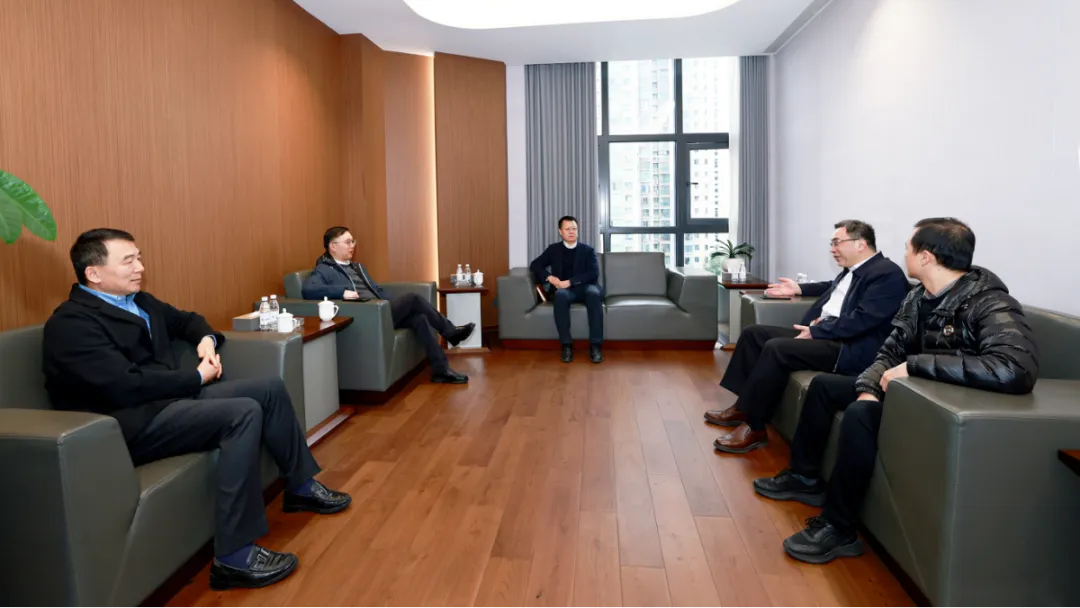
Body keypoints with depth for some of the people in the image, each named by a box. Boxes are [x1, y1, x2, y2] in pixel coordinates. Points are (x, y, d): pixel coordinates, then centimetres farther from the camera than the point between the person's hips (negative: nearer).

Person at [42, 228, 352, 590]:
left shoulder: (138, 301, 14)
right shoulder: (70, 323, -14)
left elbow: (184, 319, 31)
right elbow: (127, 385, -24)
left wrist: (206, 338, 8)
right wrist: (198, 377, -13)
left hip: (168, 399, 10)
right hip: (132, 424, -9)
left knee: (270, 388, 3)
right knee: (244, 412, -29)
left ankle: (301, 485, 16)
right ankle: (233, 556, -28)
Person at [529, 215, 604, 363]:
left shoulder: (588, 250, 9)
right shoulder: (553, 249, 15)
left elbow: (594, 274, -5)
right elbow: (534, 265, 11)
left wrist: (569, 282, -17)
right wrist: (549, 277, -9)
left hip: (585, 287, 0)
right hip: (564, 289, 1)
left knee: (594, 293, -37)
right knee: (560, 295, -37)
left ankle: (595, 345, -35)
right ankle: (566, 345, -34)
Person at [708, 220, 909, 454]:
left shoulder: (887, 273, -12)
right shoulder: (852, 270, 16)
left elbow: (862, 319, -23)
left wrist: (816, 331, -19)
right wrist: (799, 288, 34)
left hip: (850, 348, -10)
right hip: (821, 333, 11)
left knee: (776, 348, -29)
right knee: (754, 333, 4)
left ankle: (755, 428, -20)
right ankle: (744, 406, 5)